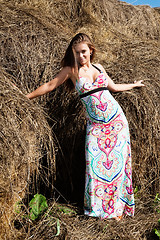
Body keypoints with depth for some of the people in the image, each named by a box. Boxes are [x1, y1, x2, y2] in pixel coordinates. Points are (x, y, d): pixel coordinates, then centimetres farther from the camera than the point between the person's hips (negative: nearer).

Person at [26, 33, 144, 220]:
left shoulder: (98, 68, 10)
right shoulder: (71, 70, 1)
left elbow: (113, 87, 23)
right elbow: (50, 85, 3)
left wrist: (133, 85, 35)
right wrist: (27, 97, 2)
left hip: (116, 119, 3)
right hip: (95, 124, -2)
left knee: (118, 161, 2)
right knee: (95, 162, -6)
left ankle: (117, 206, 15)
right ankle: (96, 207, 13)